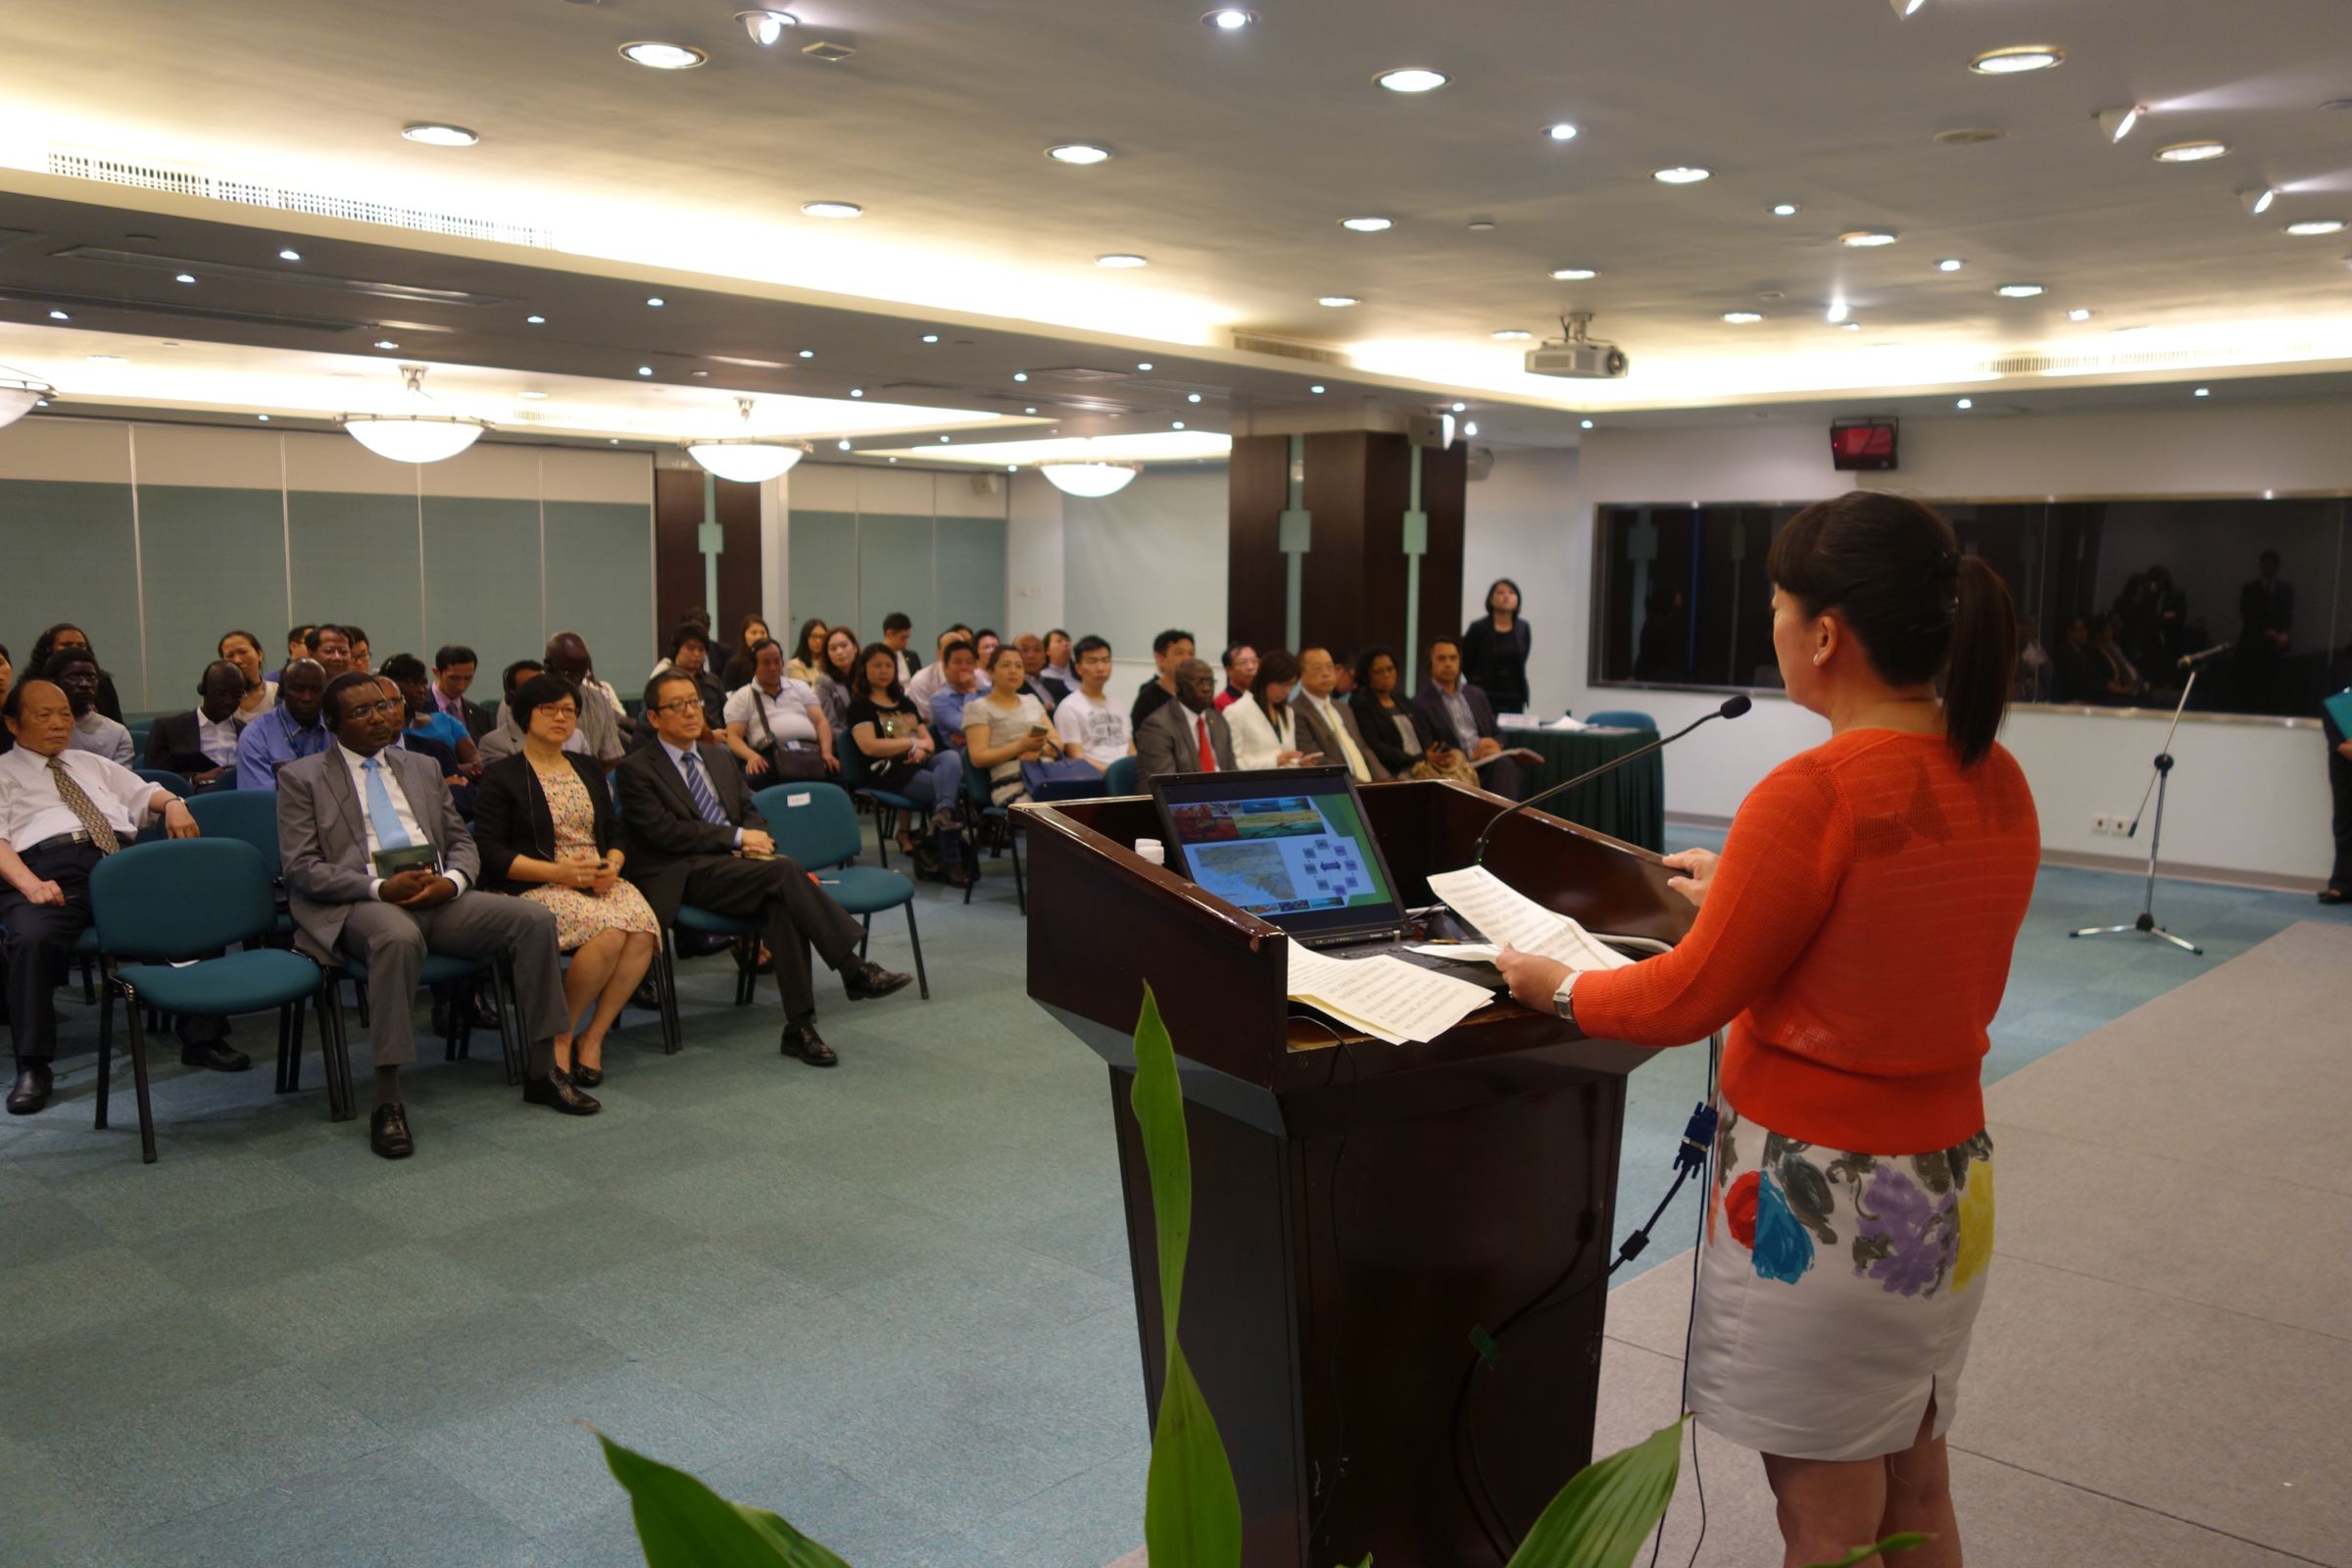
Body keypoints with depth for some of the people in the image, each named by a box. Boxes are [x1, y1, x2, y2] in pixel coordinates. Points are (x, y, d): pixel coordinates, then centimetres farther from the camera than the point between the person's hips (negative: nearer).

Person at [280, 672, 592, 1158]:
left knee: (534, 919, -18)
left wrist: (452, 880, -6)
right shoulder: (301, 779, 8)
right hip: (362, 904, -5)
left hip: (439, 898, 5)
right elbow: (302, 869, -2)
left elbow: (462, 843, 19)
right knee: (398, 937, -40)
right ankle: (387, 1103, -34)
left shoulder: (423, 770, 23)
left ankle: (543, 1071, -8)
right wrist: (380, 888, -17)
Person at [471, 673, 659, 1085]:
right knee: (609, 932, -34)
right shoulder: (501, 776, 4)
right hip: (536, 888, -5)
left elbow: (614, 833, 20)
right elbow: (490, 853, -5)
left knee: (643, 930, -28)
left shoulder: (588, 769, 23)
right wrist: (557, 872, -16)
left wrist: (612, 865, -4)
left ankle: (593, 1036, -15)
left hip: (600, 880, 5)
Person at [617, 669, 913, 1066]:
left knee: (781, 900, -30)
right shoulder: (637, 770, 1)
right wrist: (737, 838, -12)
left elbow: (751, 811, 23)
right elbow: (665, 830, -10)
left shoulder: (719, 758, 23)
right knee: (785, 870, -31)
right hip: (685, 877, -5)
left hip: (735, 864, 6)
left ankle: (799, 1027, -32)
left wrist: (755, 837, -2)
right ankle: (853, 970, -29)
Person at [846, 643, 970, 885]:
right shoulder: (860, 705, 7)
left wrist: (922, 750, -6)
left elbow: (928, 741, 20)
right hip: (889, 773, -6)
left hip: (919, 764, 6)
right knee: (952, 787, -27)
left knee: (951, 757, -30)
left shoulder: (905, 703, 28)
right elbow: (869, 746, -10)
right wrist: (912, 742, -3)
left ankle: (943, 812, -51)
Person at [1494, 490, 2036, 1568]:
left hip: (1825, 1202, -8)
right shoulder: (2000, 783, 0)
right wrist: (1751, 894, 21)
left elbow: (1689, 1001, -16)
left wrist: (1557, 987, 1)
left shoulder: (1813, 795, -24)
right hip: (1953, 1190, 8)